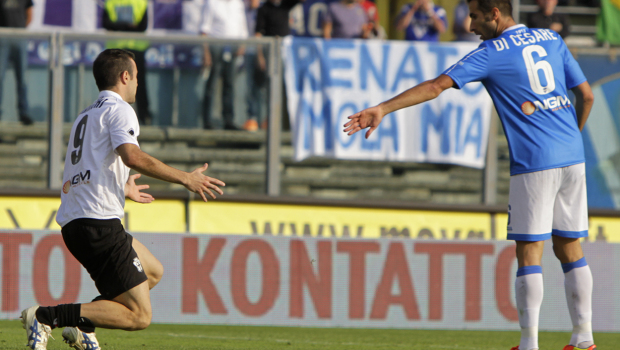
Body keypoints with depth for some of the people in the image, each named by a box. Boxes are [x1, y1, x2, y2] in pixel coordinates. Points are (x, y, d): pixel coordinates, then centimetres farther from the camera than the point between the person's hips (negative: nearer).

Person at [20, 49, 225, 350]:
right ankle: (45, 316, -20)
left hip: (72, 223, 10)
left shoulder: (84, 117, 25)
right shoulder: (118, 110, -3)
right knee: (139, 316, -10)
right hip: (99, 221, -10)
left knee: (153, 271, 26)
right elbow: (130, 155, -21)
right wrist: (185, 179, -15)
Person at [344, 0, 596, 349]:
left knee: (529, 252, -4)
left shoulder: (492, 53, -4)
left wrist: (383, 108, -15)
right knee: (570, 249, 12)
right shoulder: (552, 40, 13)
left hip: (534, 163, -6)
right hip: (572, 157, 6)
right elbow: (587, 96, 14)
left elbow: (436, 87, -12)